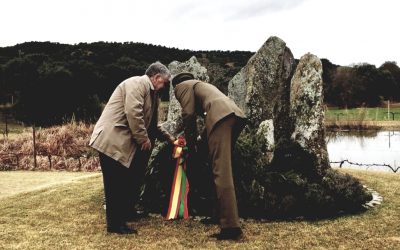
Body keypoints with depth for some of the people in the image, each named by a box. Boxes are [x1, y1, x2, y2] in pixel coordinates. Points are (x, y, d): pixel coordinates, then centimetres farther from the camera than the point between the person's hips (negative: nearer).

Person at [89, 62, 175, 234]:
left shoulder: (152, 93, 20)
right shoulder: (138, 83, -10)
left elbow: (152, 124, 27)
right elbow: (133, 113, -23)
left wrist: (168, 137, 19)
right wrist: (144, 139, -16)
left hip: (126, 144, 10)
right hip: (112, 141, -10)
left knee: (129, 182, 12)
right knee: (116, 184, -3)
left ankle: (123, 216, 23)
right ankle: (115, 224, 5)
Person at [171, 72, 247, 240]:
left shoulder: (182, 86, 16)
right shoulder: (201, 85, 40)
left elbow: (189, 115, 3)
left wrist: (191, 145, 12)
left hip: (221, 116, -9)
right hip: (235, 114, 9)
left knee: (221, 172, -13)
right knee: (221, 169, 14)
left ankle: (231, 227, -17)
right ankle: (220, 216, 17)